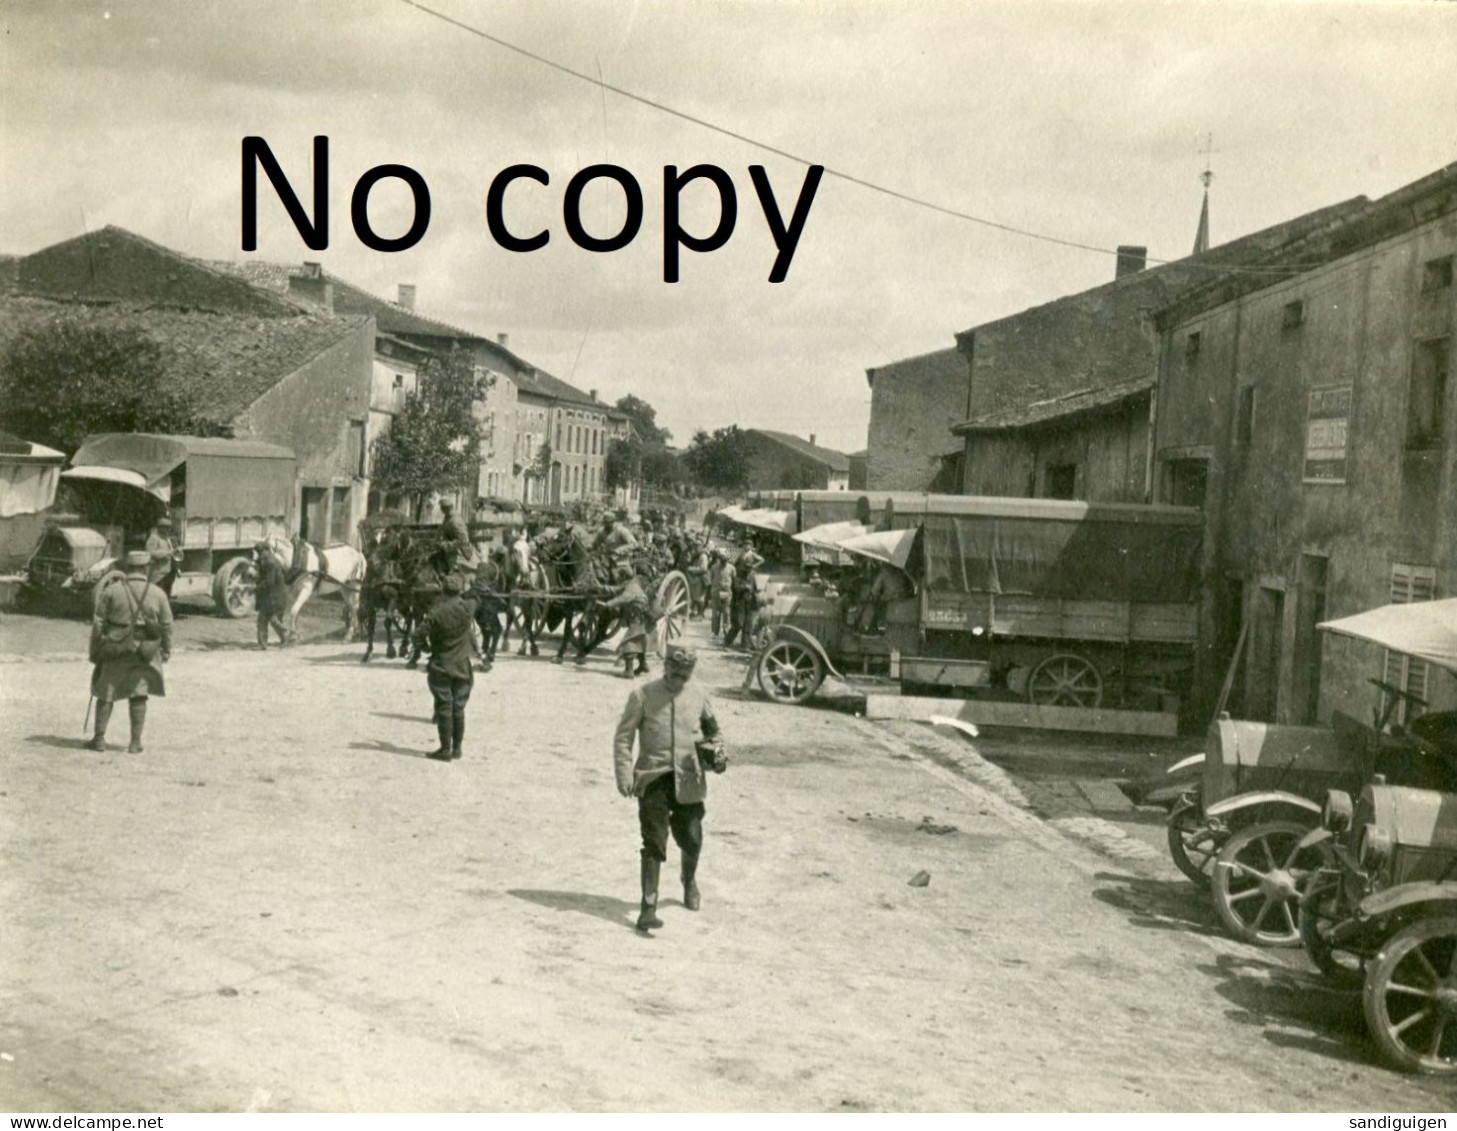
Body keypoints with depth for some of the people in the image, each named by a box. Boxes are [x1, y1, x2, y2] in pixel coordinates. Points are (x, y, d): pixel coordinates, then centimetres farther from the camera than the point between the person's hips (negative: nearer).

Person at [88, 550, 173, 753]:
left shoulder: (111, 591, -3)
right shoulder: (158, 594, -1)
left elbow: (98, 622, -3)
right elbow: (166, 626, 3)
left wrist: (94, 651, 5)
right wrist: (166, 651, 15)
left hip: (114, 650, -1)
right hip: (144, 652, 1)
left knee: (106, 694, 11)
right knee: (138, 695, 7)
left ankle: (99, 738, 13)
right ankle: (135, 742, 5)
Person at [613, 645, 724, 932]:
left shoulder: (698, 699, 6)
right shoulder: (642, 695, -3)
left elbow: (713, 731, 21)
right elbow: (623, 737, -2)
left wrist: (716, 752, 0)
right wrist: (624, 774, -10)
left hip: (688, 782, 3)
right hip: (653, 780, -3)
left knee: (691, 840, 12)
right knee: (654, 844, -8)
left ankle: (689, 879, 44)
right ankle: (648, 906, -4)